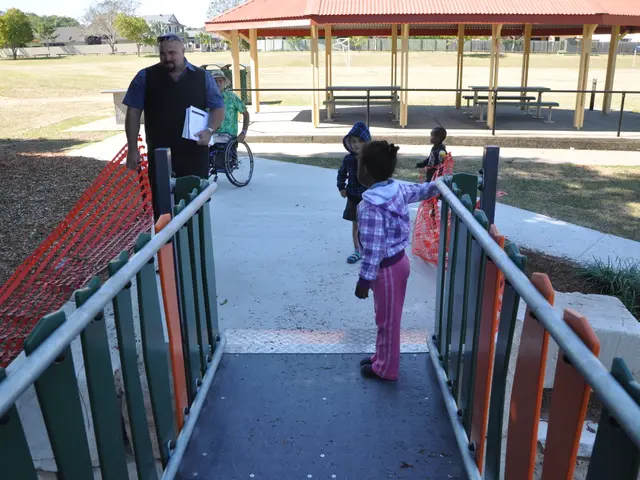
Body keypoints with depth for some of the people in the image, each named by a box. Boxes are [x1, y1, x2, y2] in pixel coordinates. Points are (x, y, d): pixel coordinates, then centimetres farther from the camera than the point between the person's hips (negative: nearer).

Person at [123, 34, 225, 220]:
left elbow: (218, 108, 8)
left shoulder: (202, 77, 5)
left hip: (195, 156, 1)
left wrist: (210, 130, -13)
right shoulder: (145, 77, 3)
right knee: (162, 206, 4)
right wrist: (133, 149, -2)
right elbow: (133, 113, 3)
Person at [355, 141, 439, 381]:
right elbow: (423, 190, 16)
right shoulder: (398, 188, -2)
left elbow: (373, 248, -26)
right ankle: (381, 358, 41)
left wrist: (364, 280, -18)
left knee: (387, 320, 9)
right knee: (386, 317, 23)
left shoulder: (371, 205, -28)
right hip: (397, 261, 9)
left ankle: (385, 369, 27)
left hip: (387, 268, -9)